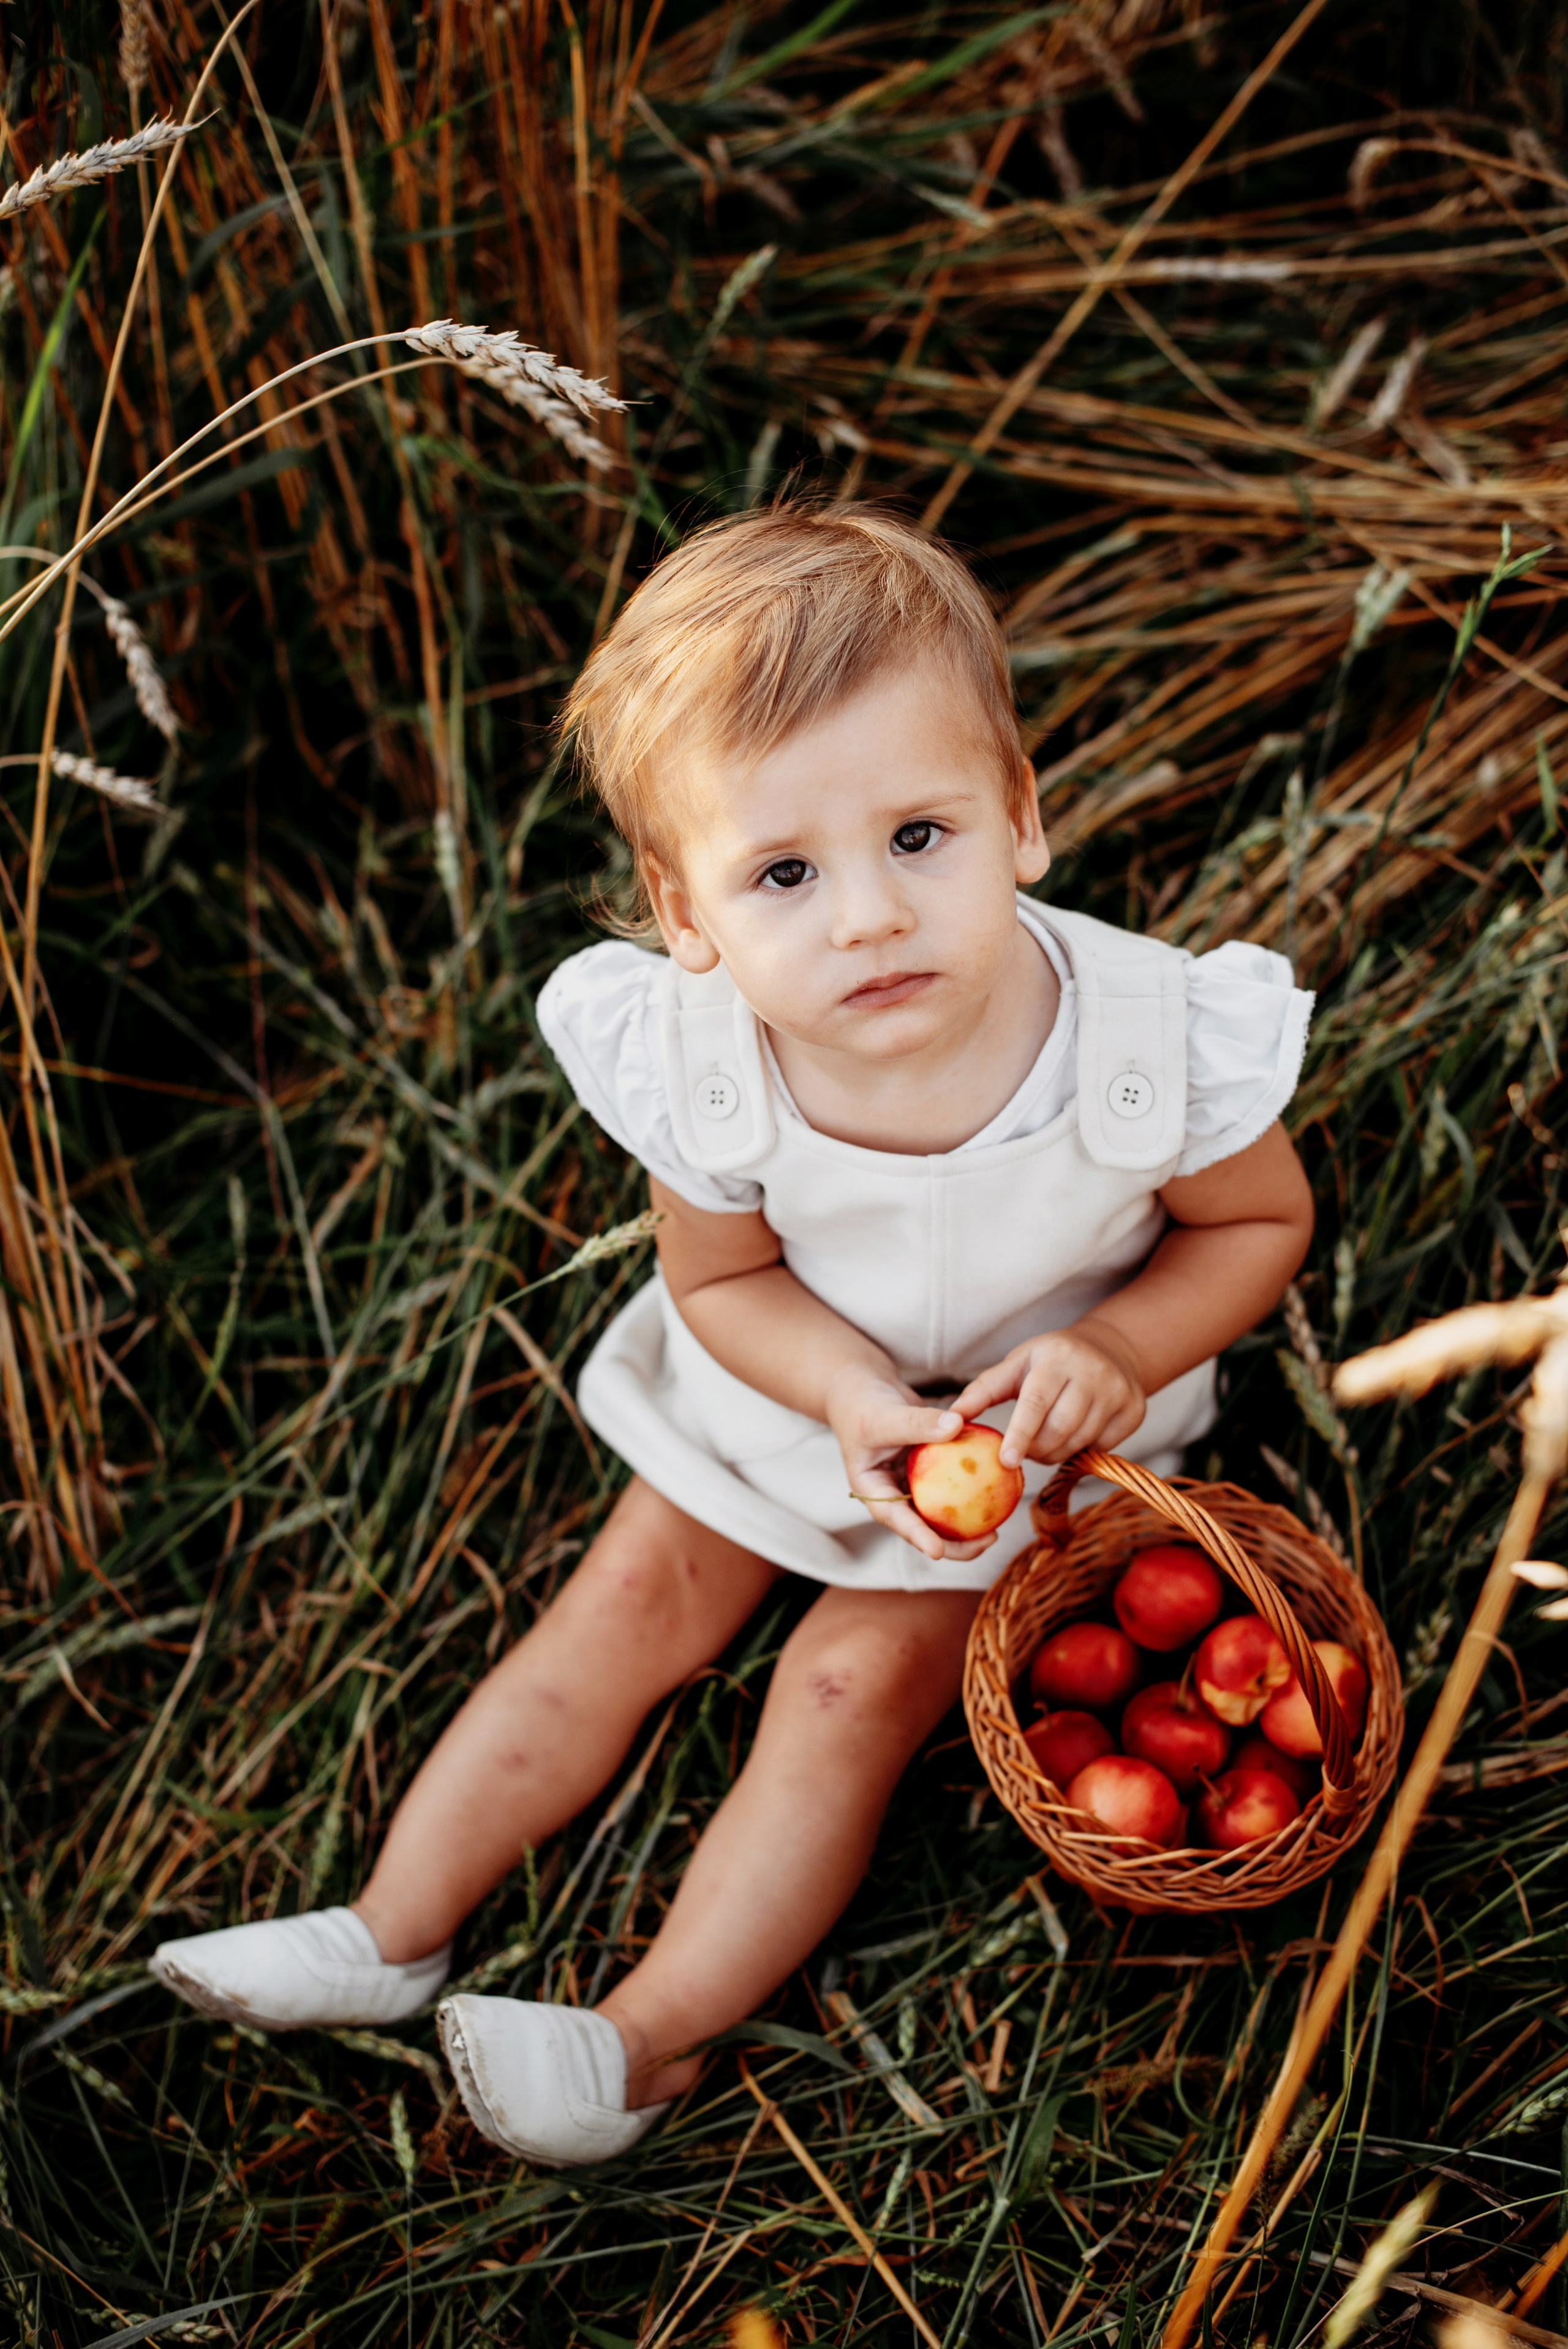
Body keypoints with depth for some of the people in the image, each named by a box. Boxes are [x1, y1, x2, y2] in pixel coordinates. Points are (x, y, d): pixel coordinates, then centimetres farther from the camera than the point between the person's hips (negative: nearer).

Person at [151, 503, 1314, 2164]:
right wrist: (859, 1398, -29)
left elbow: (1260, 1220, -12)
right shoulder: (704, 1068, -30)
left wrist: (1116, 1352, -29)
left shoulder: (1152, 1042, -34)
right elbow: (723, 1279, -10)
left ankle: (649, 2043, 1)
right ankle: (390, 1936, 13)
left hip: (1036, 1424, -2)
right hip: (789, 1384, 3)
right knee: (620, 1614, 3)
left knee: (851, 1689, -9)